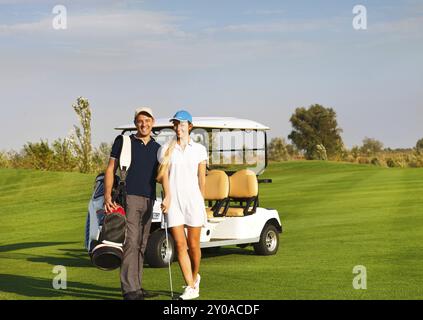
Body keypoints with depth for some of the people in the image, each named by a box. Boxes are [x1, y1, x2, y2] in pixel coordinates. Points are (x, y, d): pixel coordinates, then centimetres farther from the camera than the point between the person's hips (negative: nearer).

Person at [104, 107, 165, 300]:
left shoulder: (157, 148, 16)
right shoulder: (123, 141, 4)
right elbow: (110, 169, 2)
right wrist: (107, 196, -9)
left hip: (148, 201, 5)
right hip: (128, 198, -5)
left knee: (141, 245, 7)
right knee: (131, 242, -13)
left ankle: (136, 287, 13)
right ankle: (129, 290, -16)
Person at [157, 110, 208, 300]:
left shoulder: (199, 149, 6)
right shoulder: (166, 149, 6)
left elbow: (201, 178, 11)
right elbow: (162, 176, -2)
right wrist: (167, 196, -15)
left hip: (193, 199, 0)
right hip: (173, 201, 0)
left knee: (193, 245, 4)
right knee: (180, 245, -7)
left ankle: (194, 277, 30)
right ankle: (191, 287, -3)